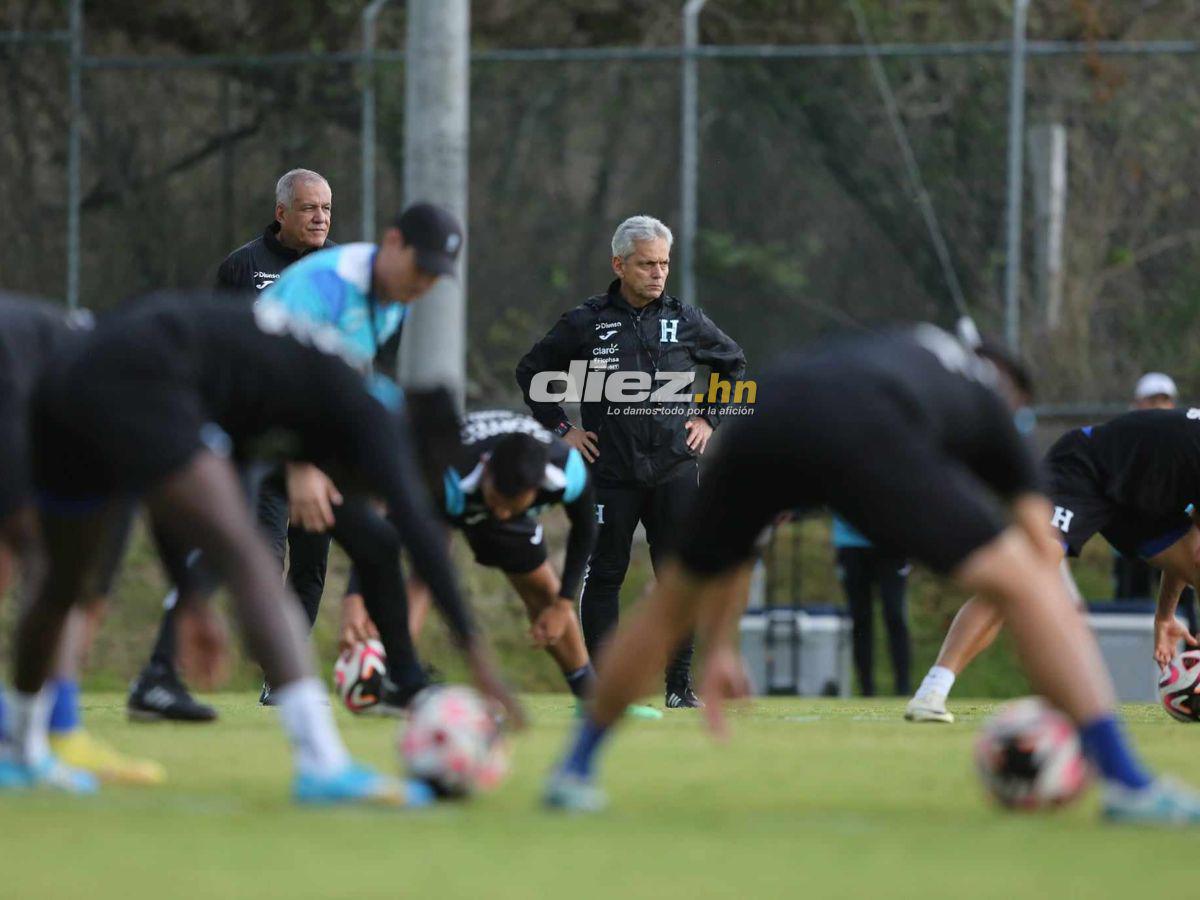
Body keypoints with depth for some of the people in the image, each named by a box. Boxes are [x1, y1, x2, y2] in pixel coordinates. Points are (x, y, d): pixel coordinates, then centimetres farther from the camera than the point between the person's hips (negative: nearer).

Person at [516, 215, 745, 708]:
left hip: (674, 469, 2)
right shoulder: (586, 322, -1)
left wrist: (709, 419, 13)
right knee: (604, 577, 1)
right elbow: (531, 371, 11)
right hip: (610, 473, -2)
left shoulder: (685, 320, 5)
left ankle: (680, 683, 7)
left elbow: (733, 362, 23)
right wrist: (560, 428, 4)